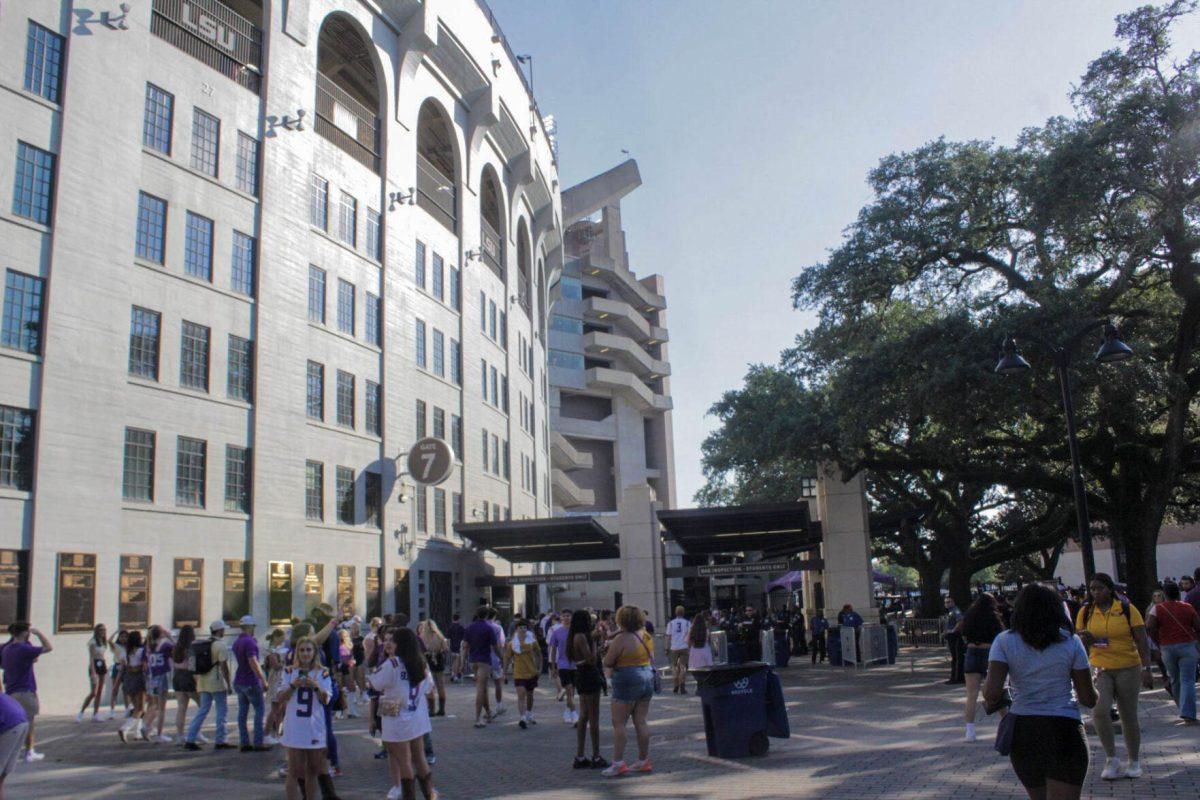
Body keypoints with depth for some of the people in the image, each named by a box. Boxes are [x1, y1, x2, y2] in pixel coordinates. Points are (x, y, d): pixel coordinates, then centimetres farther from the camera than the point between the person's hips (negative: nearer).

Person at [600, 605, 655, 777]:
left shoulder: (621, 639, -16)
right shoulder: (646, 636, 7)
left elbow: (607, 662, -13)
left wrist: (610, 649, 5)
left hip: (627, 681, -8)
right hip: (647, 678, 8)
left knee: (618, 723, -2)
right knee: (641, 722, 12)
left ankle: (618, 763, -5)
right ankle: (643, 760, 16)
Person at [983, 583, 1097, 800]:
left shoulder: (1004, 641, -3)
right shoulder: (1070, 642, -2)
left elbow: (992, 693, -14)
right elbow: (1088, 698, 1)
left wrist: (991, 700, 8)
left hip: (1021, 730, 2)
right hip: (1064, 731, -2)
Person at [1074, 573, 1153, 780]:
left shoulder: (1127, 609, -5)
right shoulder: (1085, 612, 2)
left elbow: (1141, 641, -5)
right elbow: (1080, 642, 10)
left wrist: (1146, 668, -13)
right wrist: (1085, 640, -14)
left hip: (1127, 668, -1)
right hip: (1100, 669, 1)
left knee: (1129, 717, 8)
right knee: (1099, 711, -17)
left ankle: (1134, 762, 27)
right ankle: (1112, 758, -2)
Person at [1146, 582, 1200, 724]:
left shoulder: (1157, 609, 0)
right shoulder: (1187, 607, 4)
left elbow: (1150, 627, -10)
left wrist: (1159, 642, 3)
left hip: (1167, 647, 1)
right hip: (1187, 645, -1)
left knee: (1175, 680, 17)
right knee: (1187, 681, -4)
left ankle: (1182, 708, 29)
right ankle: (1188, 715, -13)